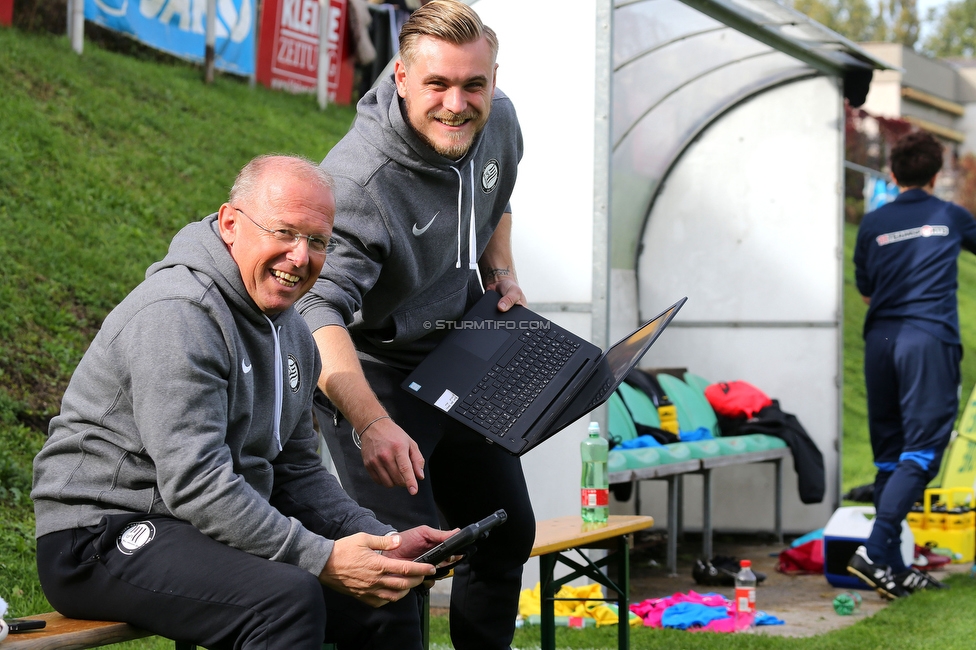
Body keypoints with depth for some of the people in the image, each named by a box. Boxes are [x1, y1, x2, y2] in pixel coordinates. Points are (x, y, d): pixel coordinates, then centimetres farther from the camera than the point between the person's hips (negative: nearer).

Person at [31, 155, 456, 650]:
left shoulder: (291, 330, 12)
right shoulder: (177, 315, -20)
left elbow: (296, 470, 17)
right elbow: (194, 484, -26)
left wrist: (385, 541, 1)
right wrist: (322, 559, -27)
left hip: (210, 533, 9)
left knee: (387, 601, 1)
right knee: (288, 598, -32)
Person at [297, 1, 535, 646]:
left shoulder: (499, 121, -7)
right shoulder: (358, 180, -32)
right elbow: (319, 309, -41)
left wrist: (502, 272, 3)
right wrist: (372, 424, -52)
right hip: (372, 369, -7)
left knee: (508, 531, 16)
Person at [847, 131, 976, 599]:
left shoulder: (873, 223, 10)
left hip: (880, 340, 4)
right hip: (929, 338, -3)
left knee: (889, 455, 9)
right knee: (921, 451, -7)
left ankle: (893, 568, 8)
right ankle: (874, 551, -22)